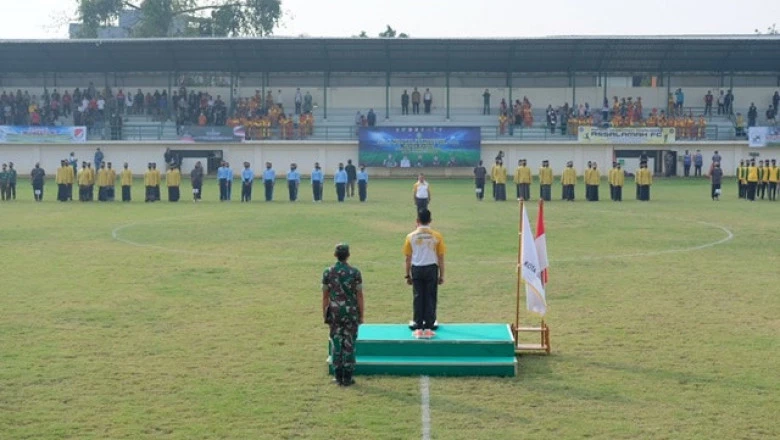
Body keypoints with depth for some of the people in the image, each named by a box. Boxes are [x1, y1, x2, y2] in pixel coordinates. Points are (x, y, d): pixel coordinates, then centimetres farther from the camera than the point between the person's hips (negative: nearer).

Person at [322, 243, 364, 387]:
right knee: (349, 345, 3)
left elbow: (325, 296, 1)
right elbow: (360, 296, -6)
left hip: (334, 312, 2)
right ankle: (347, 378, 5)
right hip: (351, 312, -2)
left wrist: (324, 315, 9)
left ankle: (338, 377, 9)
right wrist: (361, 314, 2)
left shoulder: (328, 272, -2)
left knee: (336, 344, 7)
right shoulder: (355, 272, -7)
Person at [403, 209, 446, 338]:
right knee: (430, 298, 5)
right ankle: (428, 328, 5)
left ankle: (418, 328, 9)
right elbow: (441, 258, 0)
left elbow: (408, 258, 3)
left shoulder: (411, 236, 0)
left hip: (416, 269, 1)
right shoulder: (436, 236, -1)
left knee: (418, 298, 8)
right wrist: (441, 275, 8)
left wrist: (408, 275, 11)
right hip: (431, 269, -1)